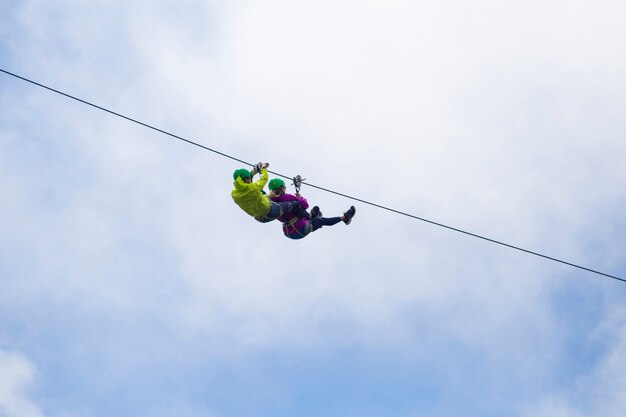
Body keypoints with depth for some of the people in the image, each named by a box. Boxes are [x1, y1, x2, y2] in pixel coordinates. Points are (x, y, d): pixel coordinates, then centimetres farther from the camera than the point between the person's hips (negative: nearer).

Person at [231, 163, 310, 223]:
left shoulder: (233, 194, -13)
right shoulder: (253, 188, -30)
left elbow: (242, 185, 11)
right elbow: (264, 178, -9)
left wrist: (252, 174, 18)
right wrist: (263, 168, 11)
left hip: (260, 218, 8)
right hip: (270, 212, -7)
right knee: (295, 204, 10)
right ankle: (308, 217, 35)